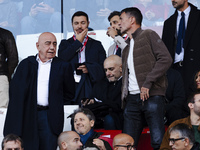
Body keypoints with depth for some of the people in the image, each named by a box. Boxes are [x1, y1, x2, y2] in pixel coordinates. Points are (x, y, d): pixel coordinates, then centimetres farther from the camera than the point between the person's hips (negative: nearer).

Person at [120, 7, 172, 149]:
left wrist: (147, 83, -15)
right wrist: (124, 97, 9)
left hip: (151, 95, -7)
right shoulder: (127, 48, 26)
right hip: (132, 99, 7)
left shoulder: (148, 35, 3)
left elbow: (165, 59, -10)